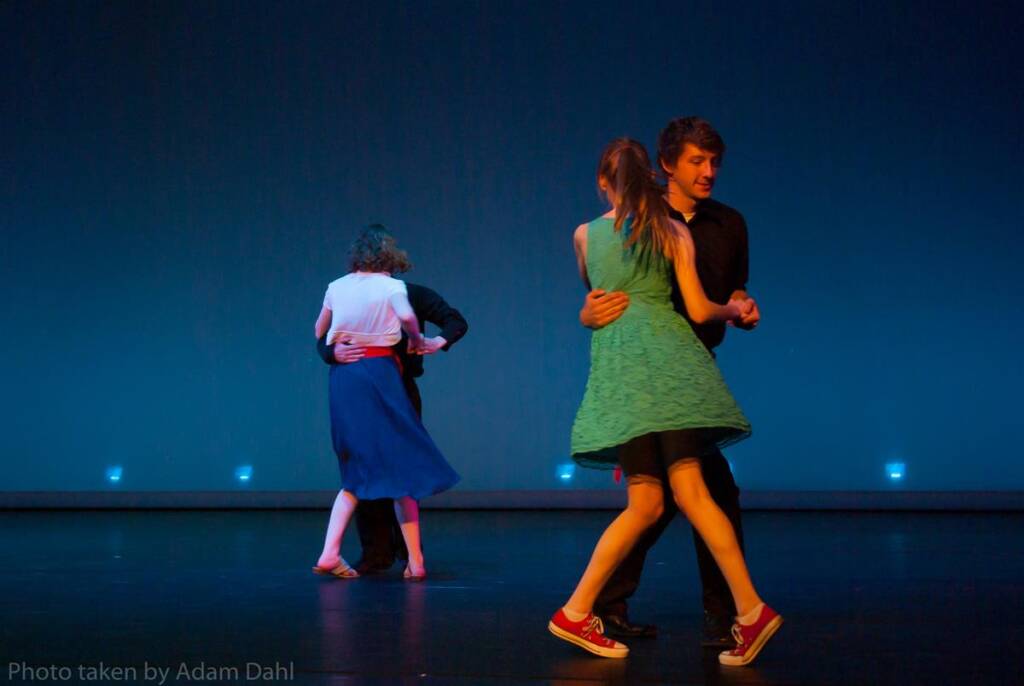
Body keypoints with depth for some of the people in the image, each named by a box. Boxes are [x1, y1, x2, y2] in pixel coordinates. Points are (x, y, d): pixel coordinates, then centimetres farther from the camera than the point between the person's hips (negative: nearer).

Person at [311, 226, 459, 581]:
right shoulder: (391, 286, -1)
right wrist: (417, 339, 7)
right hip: (379, 373, -4)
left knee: (356, 472, 14)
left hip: (342, 378, 5)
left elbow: (319, 332, 18)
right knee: (402, 467, 3)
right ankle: (415, 561, 2)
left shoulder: (336, 287, 10)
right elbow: (407, 316, -13)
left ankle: (330, 553, 0)